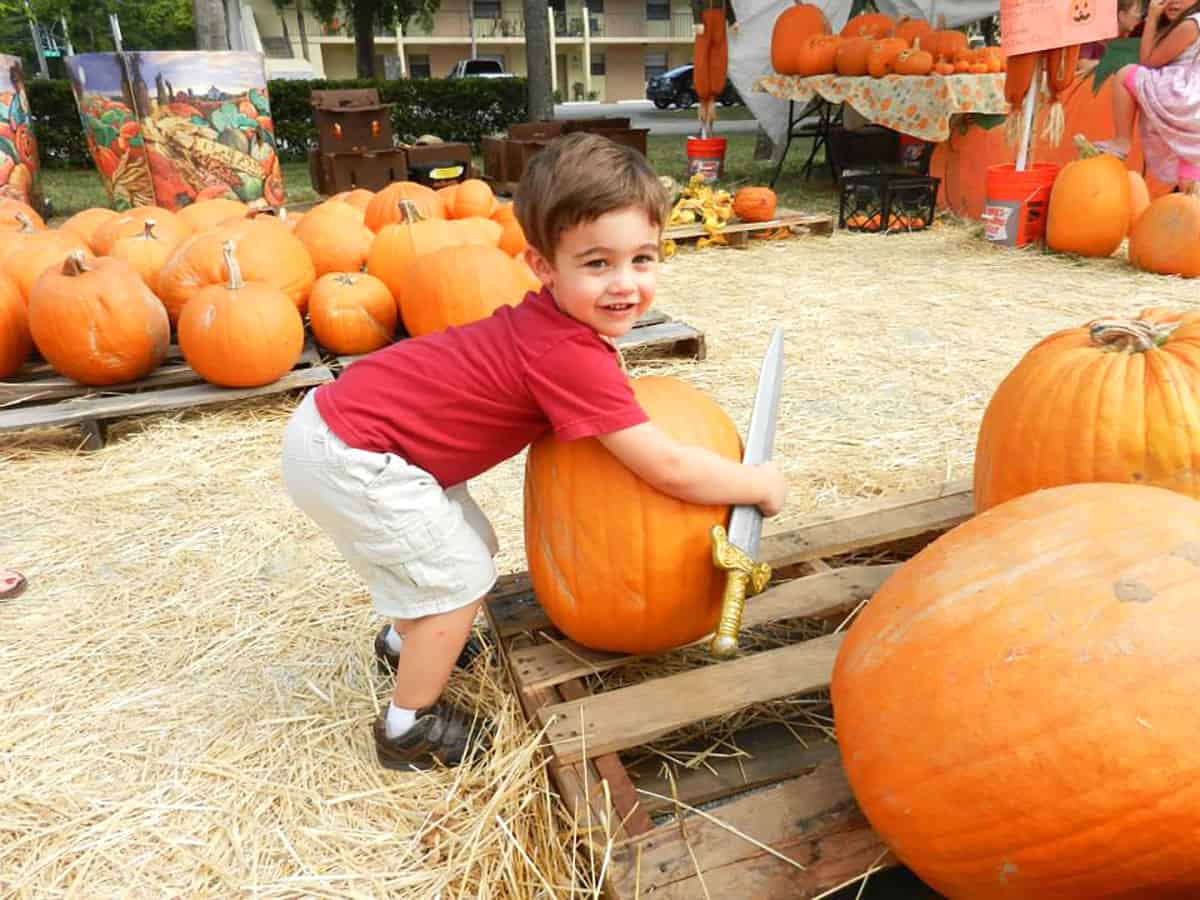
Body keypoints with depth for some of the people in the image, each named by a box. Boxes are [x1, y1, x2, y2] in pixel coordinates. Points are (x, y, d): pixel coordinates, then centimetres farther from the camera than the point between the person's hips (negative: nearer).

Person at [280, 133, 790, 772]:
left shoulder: (552, 319, -3)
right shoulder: (571, 356, -29)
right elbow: (668, 470, -25)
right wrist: (759, 483, -11)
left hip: (338, 419, 9)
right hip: (347, 458, -9)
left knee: (469, 544, 20)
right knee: (460, 573, -1)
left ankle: (405, 639, 48)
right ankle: (410, 727, 20)